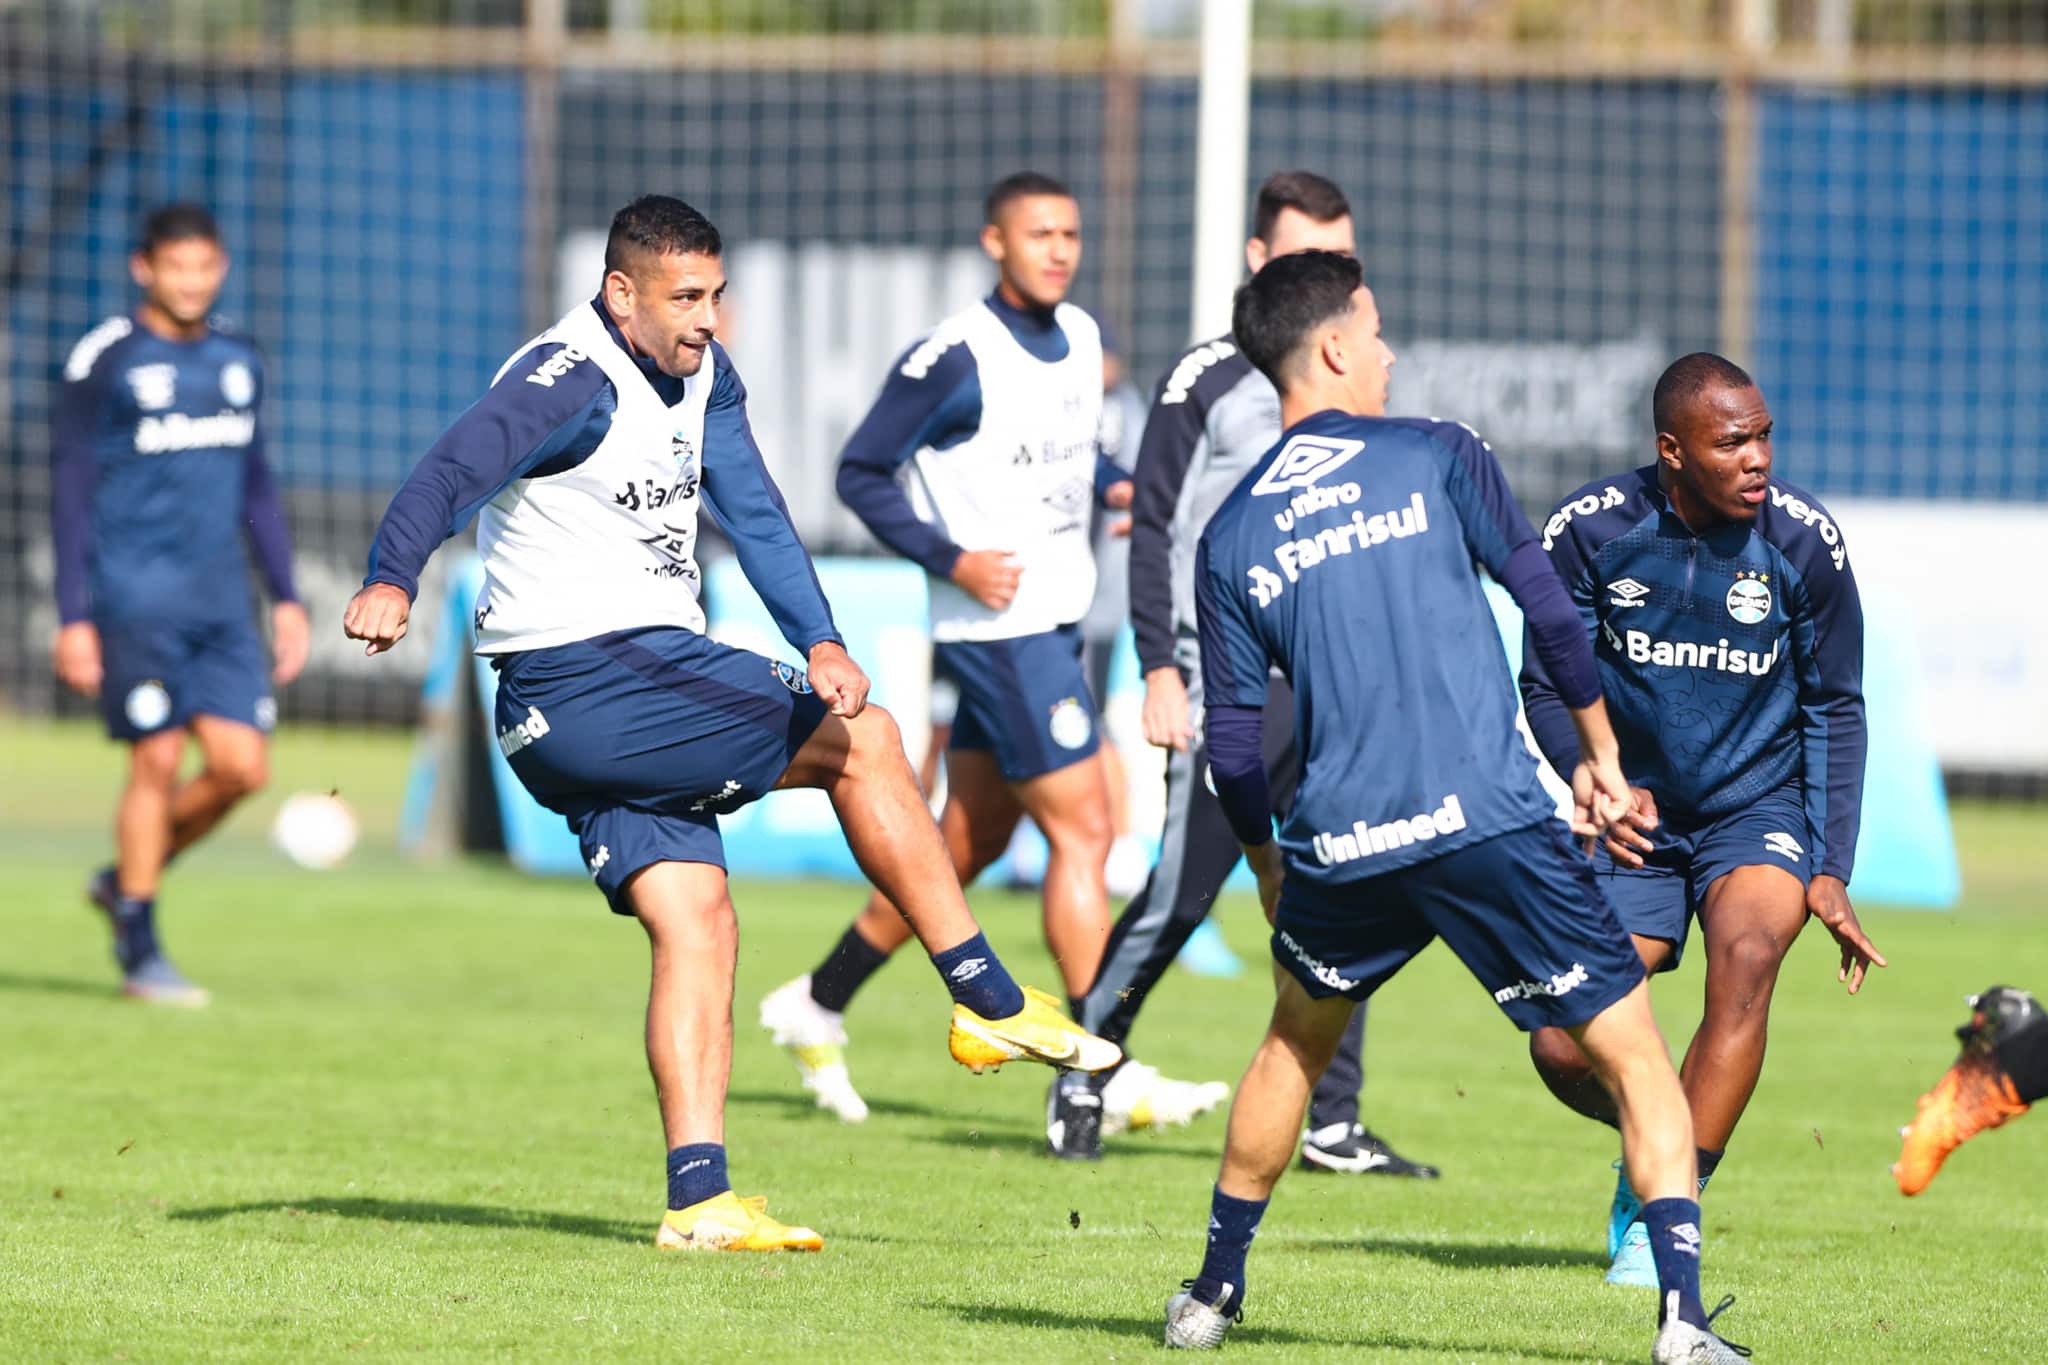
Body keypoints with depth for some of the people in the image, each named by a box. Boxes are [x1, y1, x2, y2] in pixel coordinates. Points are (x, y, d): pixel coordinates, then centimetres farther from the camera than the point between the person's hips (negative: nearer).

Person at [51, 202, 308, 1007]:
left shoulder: (237, 361, 13)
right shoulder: (104, 361, -5)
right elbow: (71, 494, -5)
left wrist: (286, 596, 16)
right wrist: (73, 619, -9)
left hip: (221, 603, 5)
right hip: (135, 600, -5)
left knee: (242, 765, -3)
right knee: (158, 759, -8)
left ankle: (124, 881, 19)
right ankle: (139, 952, 2)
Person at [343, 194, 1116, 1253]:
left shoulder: (699, 373, 11)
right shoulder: (573, 380, -17)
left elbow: (752, 514, 10)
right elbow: (455, 470, -31)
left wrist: (818, 643, -6)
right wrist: (391, 580, -50)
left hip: (648, 678, 9)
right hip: (581, 683, -9)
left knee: (696, 923, 1)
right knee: (859, 738, -4)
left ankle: (698, 1201, -3)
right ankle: (993, 1006, 5)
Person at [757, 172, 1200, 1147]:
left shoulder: (1082, 337, 9)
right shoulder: (955, 359, -15)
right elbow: (863, 472, -9)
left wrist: (1116, 486, 5)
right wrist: (951, 559, -18)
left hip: (1054, 621, 9)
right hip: (1000, 624, -9)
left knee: (969, 844, 15)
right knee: (1083, 830, -11)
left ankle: (819, 1004, 29)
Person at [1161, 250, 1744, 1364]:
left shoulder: (1229, 535, 10)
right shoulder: (1434, 458, 3)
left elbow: (1231, 739, 12)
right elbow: (1549, 609, 1)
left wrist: (1269, 872, 27)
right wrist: (1599, 753, 14)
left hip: (1337, 851, 4)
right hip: (1489, 824, -4)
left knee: (1296, 1043, 30)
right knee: (1634, 1055, 3)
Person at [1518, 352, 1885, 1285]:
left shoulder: (1803, 542, -12)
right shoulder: (1590, 531, -13)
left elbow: (1835, 710, -2)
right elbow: (1547, 684, -1)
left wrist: (1830, 873, -7)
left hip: (1760, 806, -1)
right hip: (1639, 815, 1)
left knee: (1745, 954, -32)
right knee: (1562, 1051, -9)